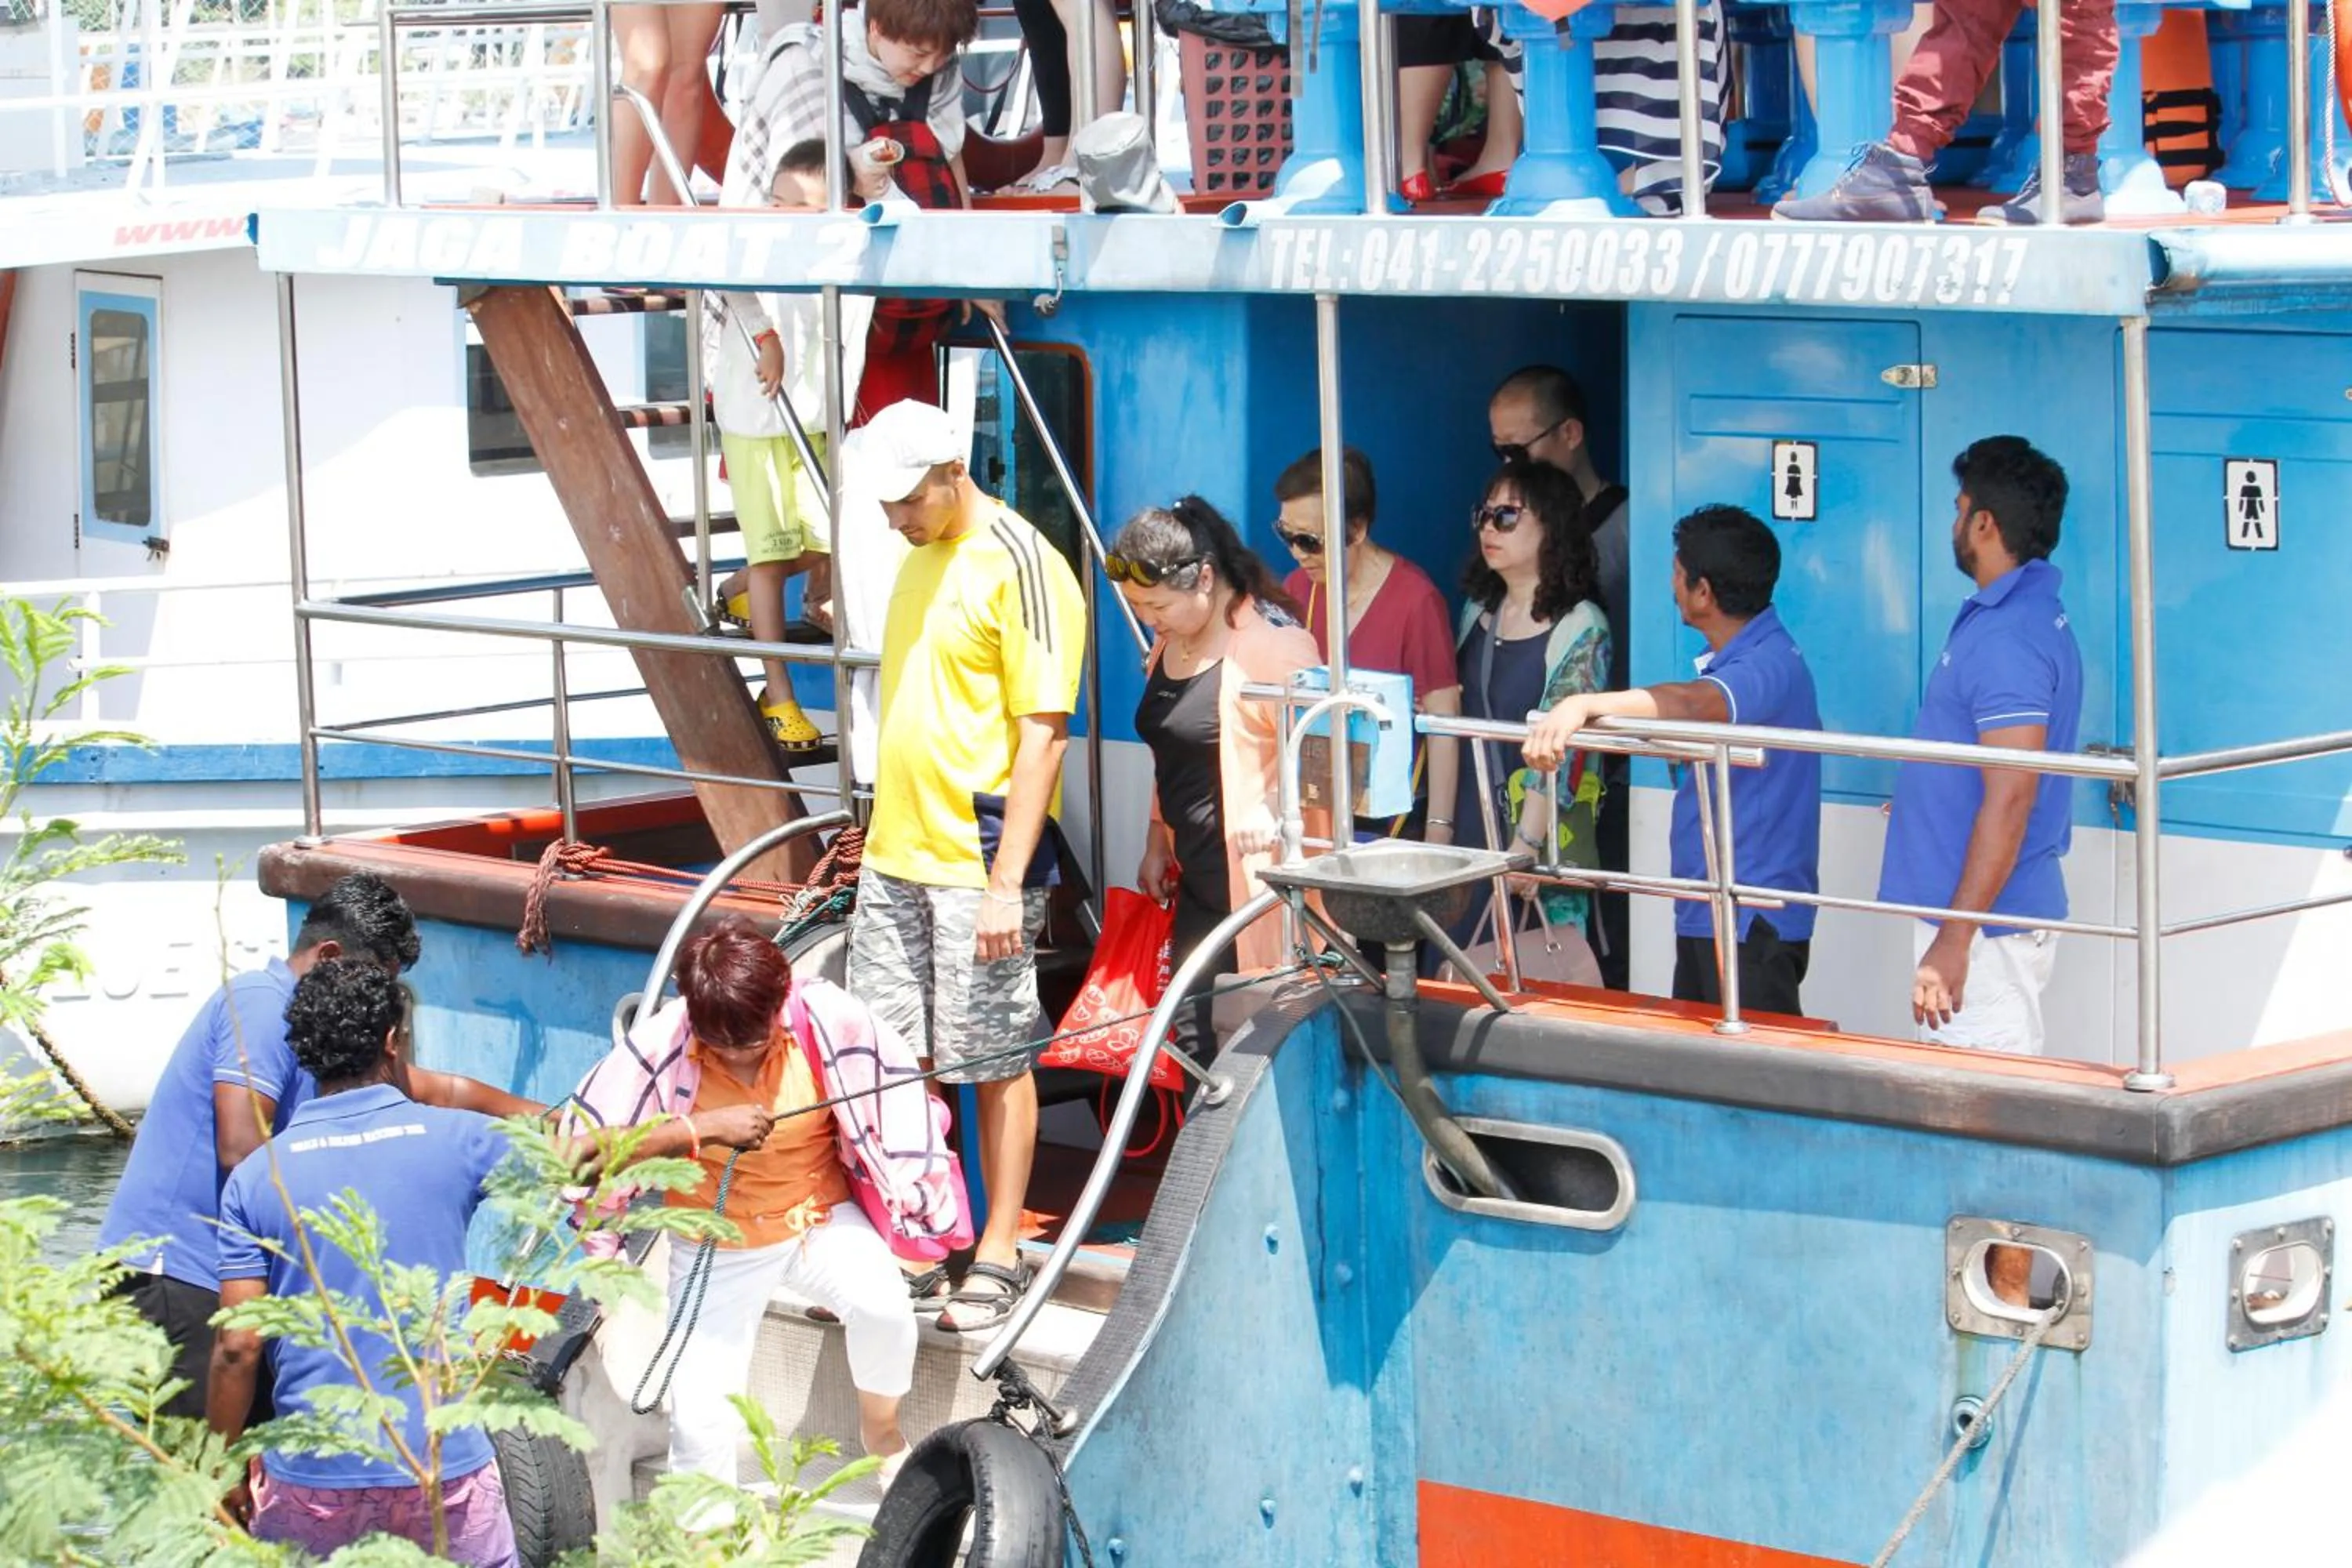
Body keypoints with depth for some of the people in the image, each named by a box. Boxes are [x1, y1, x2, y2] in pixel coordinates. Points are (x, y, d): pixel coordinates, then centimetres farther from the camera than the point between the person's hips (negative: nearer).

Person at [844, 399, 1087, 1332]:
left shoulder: (1020, 568, -14)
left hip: (978, 865, -8)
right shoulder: (920, 558, 12)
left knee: (995, 1063, 1)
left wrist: (1006, 883, -20)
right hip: (895, 854, 8)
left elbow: (1042, 735, -17)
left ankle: (999, 1258, 9)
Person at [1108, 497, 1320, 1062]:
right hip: (1199, 883, 9)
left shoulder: (1271, 641, -14)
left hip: (1259, 880, -9)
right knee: (1195, 1045, 8)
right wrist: (1157, 843, 25)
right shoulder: (1169, 643, 15)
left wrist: (1275, 810, -33)